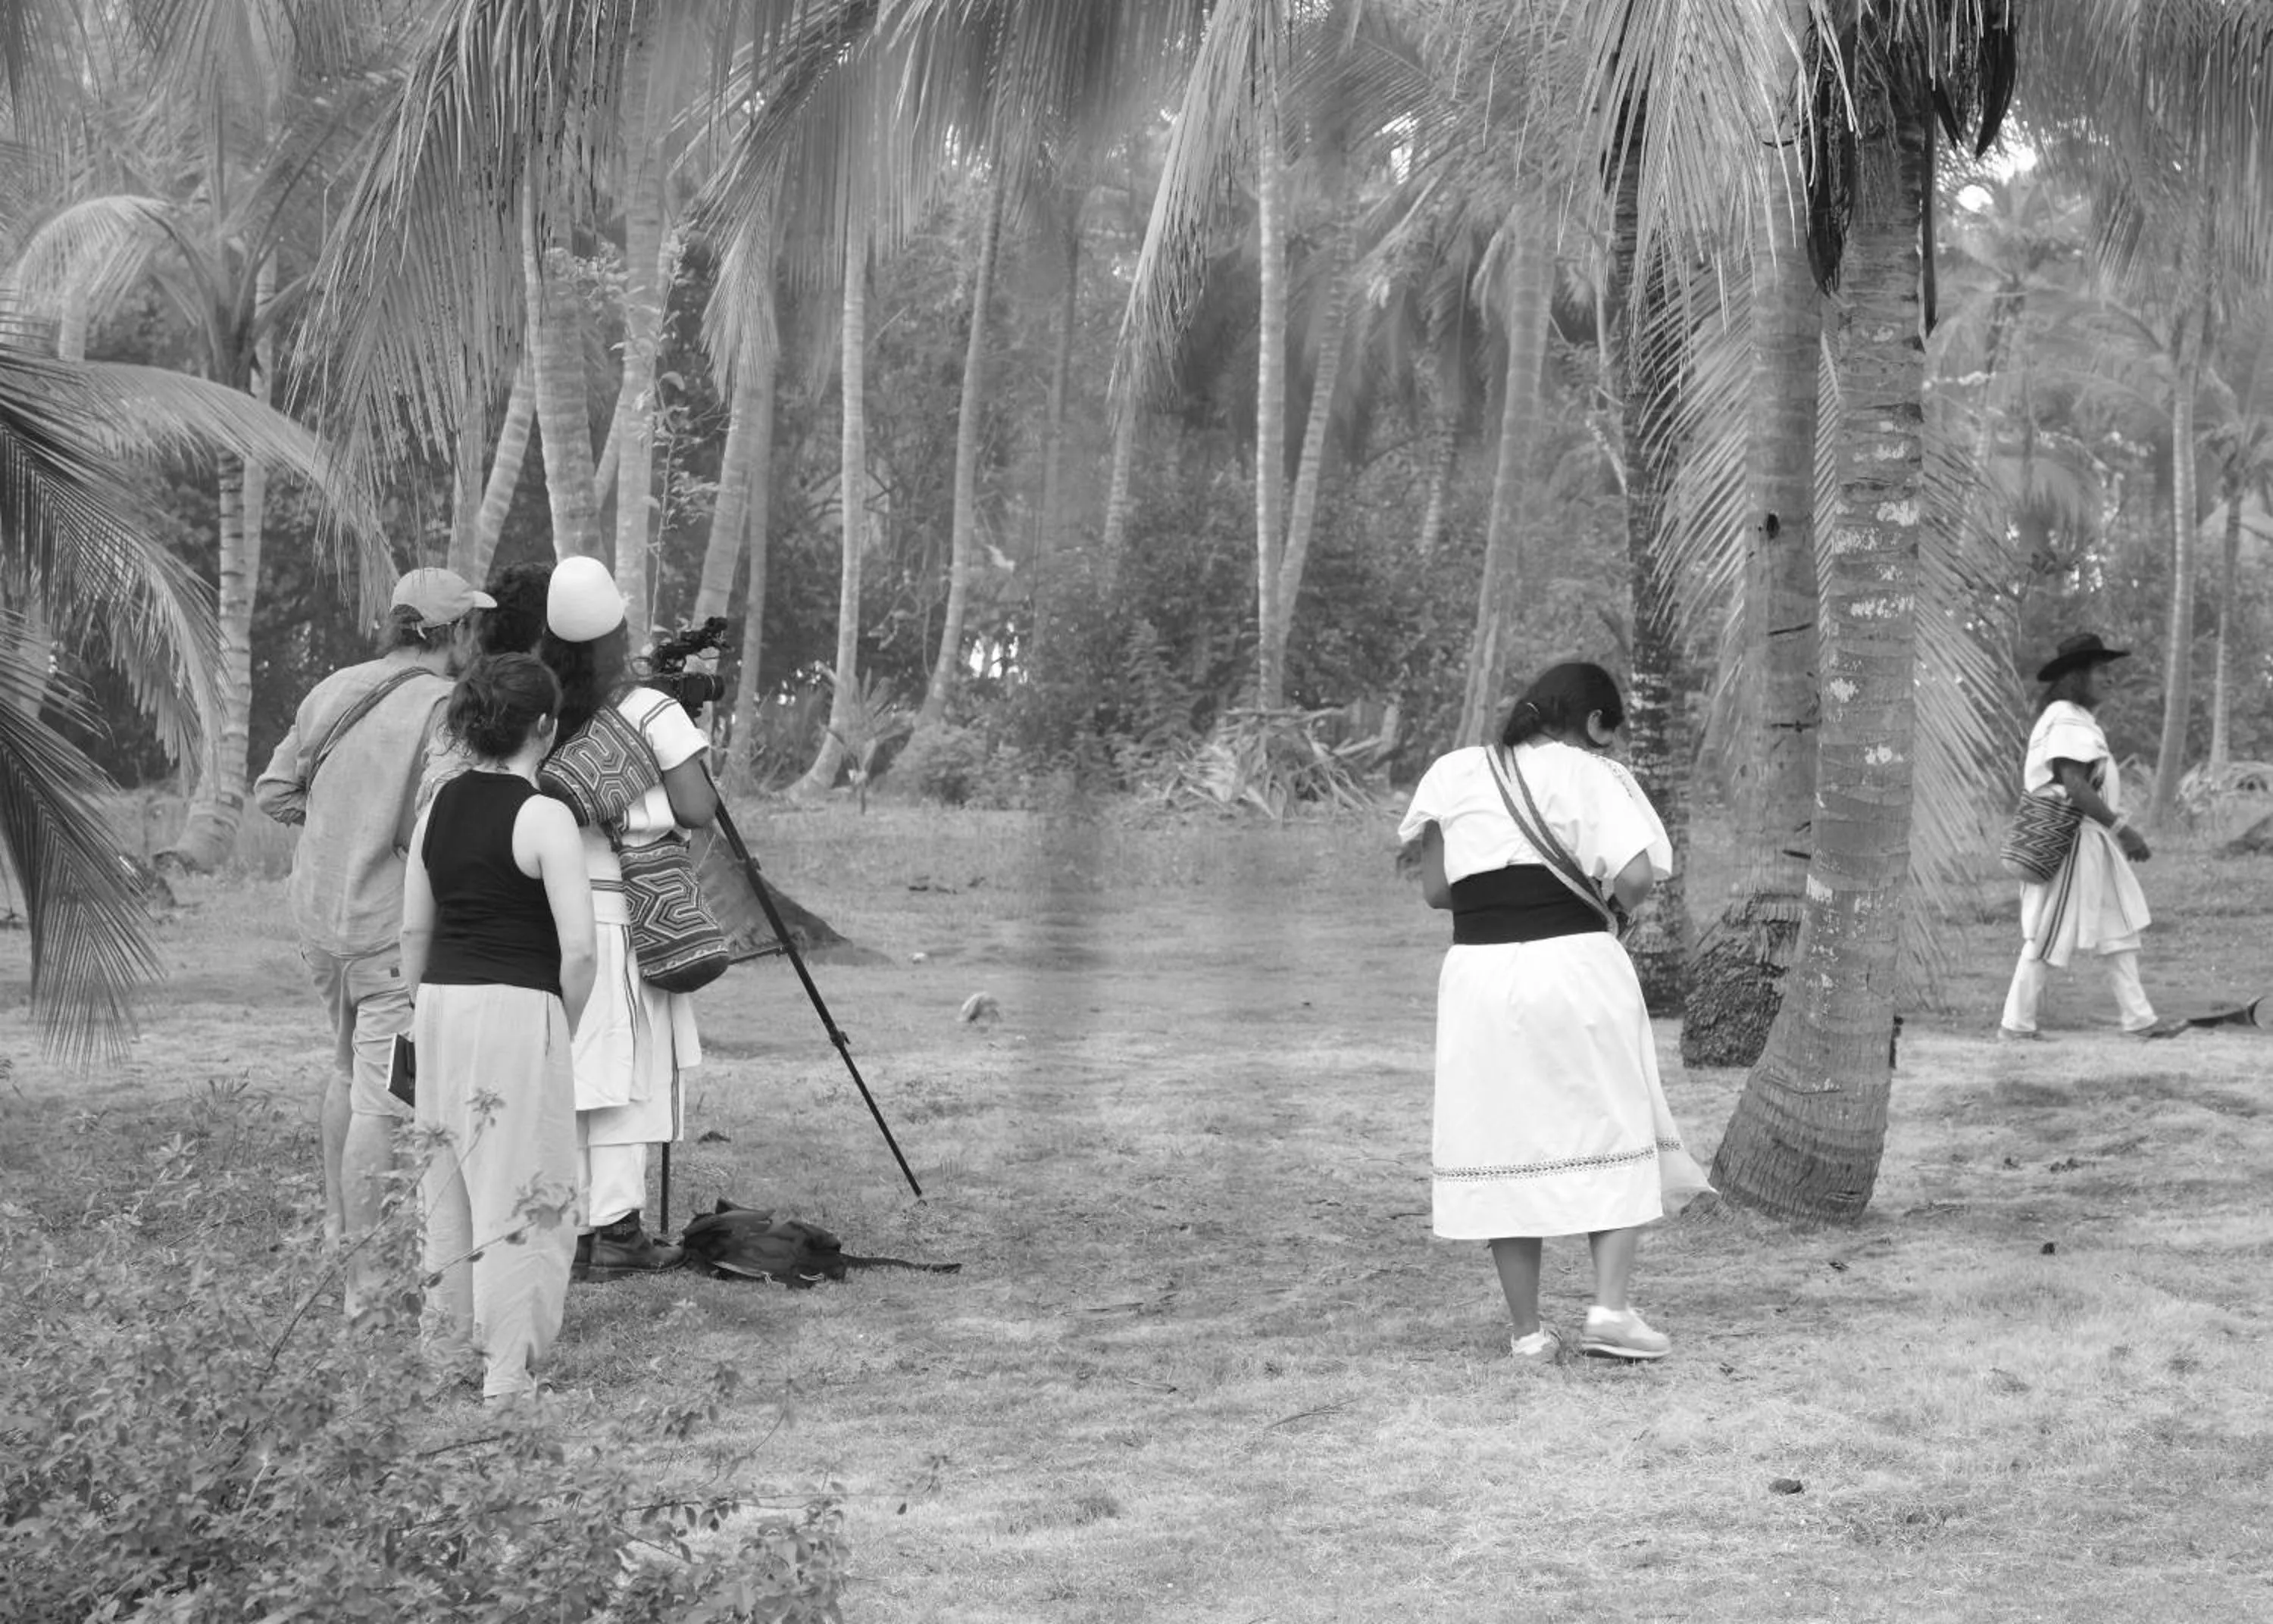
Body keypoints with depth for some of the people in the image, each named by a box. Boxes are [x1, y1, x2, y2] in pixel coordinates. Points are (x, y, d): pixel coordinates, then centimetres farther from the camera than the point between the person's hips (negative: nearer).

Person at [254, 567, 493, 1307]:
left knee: (352, 1067, 26)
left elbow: (272, 792, 10)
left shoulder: (334, 691, 5)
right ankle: (364, 1276, -3)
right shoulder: (443, 706, -16)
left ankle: (337, 1226, 41)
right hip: (395, 925, -8)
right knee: (380, 1100, -5)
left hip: (319, 912, 8)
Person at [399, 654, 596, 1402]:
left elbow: (414, 930, 13)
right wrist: (566, 1026, -1)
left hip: (441, 1002, 7)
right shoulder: (544, 818, -13)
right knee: (523, 1189, 0)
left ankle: (450, 1342, 30)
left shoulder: (439, 805, 7)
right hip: (516, 1007, -7)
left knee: (451, 1174, 19)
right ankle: (509, 1373, 2)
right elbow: (578, 947, -16)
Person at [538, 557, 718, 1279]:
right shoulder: (652, 715, -10)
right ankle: (614, 1229, 4)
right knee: (621, 1075, 3)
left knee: (558, 1076, 9)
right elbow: (698, 808, -15)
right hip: (619, 916, -4)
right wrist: (626, 812, -1)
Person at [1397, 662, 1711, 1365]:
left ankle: (1528, 1330, 13)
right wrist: (1615, 901, 6)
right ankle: (1610, 1308, 2)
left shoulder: (1453, 774, 8)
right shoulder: (1593, 777, -2)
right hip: (1576, 964, -3)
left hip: (1479, 972, 3)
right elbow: (1636, 877, -14)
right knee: (1617, 1137, 12)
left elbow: (1434, 890, 8)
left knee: (1505, 1149, 10)